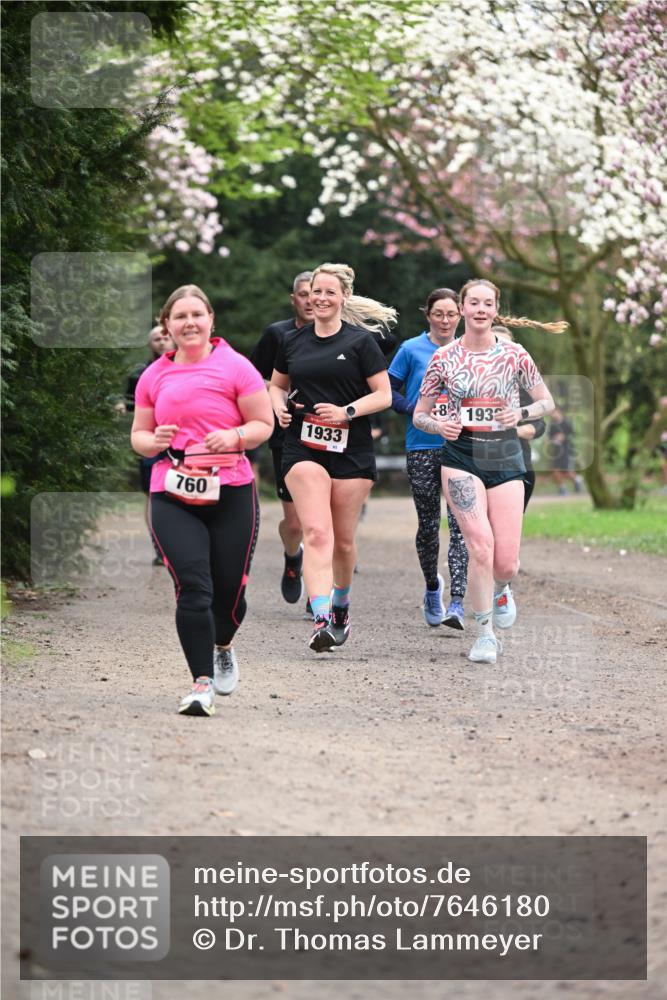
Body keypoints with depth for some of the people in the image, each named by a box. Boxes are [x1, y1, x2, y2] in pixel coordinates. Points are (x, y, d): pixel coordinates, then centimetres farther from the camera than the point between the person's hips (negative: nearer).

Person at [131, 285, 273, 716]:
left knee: (229, 589, 5)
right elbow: (138, 434, 17)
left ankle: (222, 647, 40)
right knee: (193, 587, -14)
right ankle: (202, 683, -11)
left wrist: (235, 436, -17)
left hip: (231, 493, -1)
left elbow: (264, 424, 2)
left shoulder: (234, 367, 1)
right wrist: (154, 442, -5)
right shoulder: (154, 376, 11)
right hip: (172, 498, 1)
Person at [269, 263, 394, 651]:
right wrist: (279, 405, 1)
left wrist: (347, 411, -17)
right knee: (317, 532, -17)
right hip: (303, 449, 1)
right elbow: (277, 384, 24)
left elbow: (384, 395, -2)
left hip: (351, 451, -1)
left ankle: (341, 604, 38)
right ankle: (322, 620, -27)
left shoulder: (360, 341, -1)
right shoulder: (293, 342, 9)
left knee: (344, 540, 10)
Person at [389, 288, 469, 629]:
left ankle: (456, 604, -16)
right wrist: (416, 410, -13)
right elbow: (388, 390, 2)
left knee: (461, 524, -12)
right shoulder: (412, 350, 2)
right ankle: (433, 587, 34)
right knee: (428, 524, 8)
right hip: (421, 448, 0)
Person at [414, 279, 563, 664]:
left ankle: (499, 589, 36)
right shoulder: (444, 358, 2)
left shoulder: (514, 355, 2)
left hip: (505, 457, 1)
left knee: (506, 563, -3)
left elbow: (547, 403, 10)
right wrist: (439, 425, -13)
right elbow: (419, 415, 9)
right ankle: (485, 634, -2)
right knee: (481, 548, -18)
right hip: (461, 458, -1)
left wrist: (520, 414, -9)